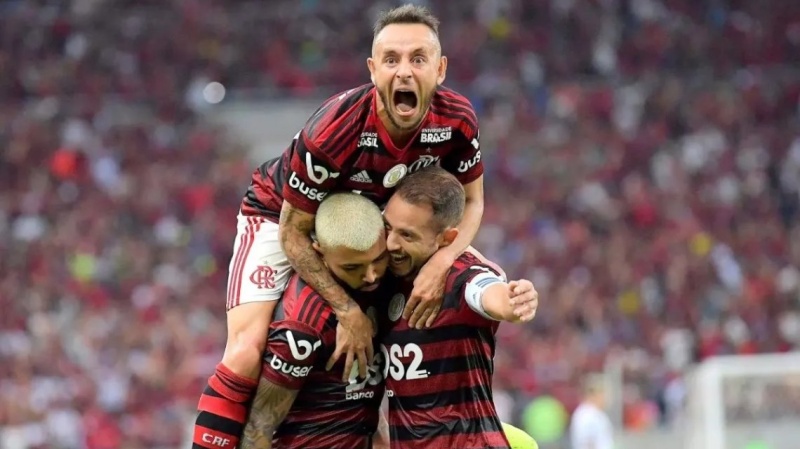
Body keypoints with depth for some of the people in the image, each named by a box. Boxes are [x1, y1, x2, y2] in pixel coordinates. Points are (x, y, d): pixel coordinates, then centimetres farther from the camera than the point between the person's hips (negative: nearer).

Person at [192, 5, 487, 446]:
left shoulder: (456, 121, -24)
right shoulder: (331, 131, -37)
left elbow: (471, 199, -8)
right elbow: (293, 232, -26)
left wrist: (442, 260, -29)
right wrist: (347, 311, -31)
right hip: (280, 216, -6)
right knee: (247, 355, -24)